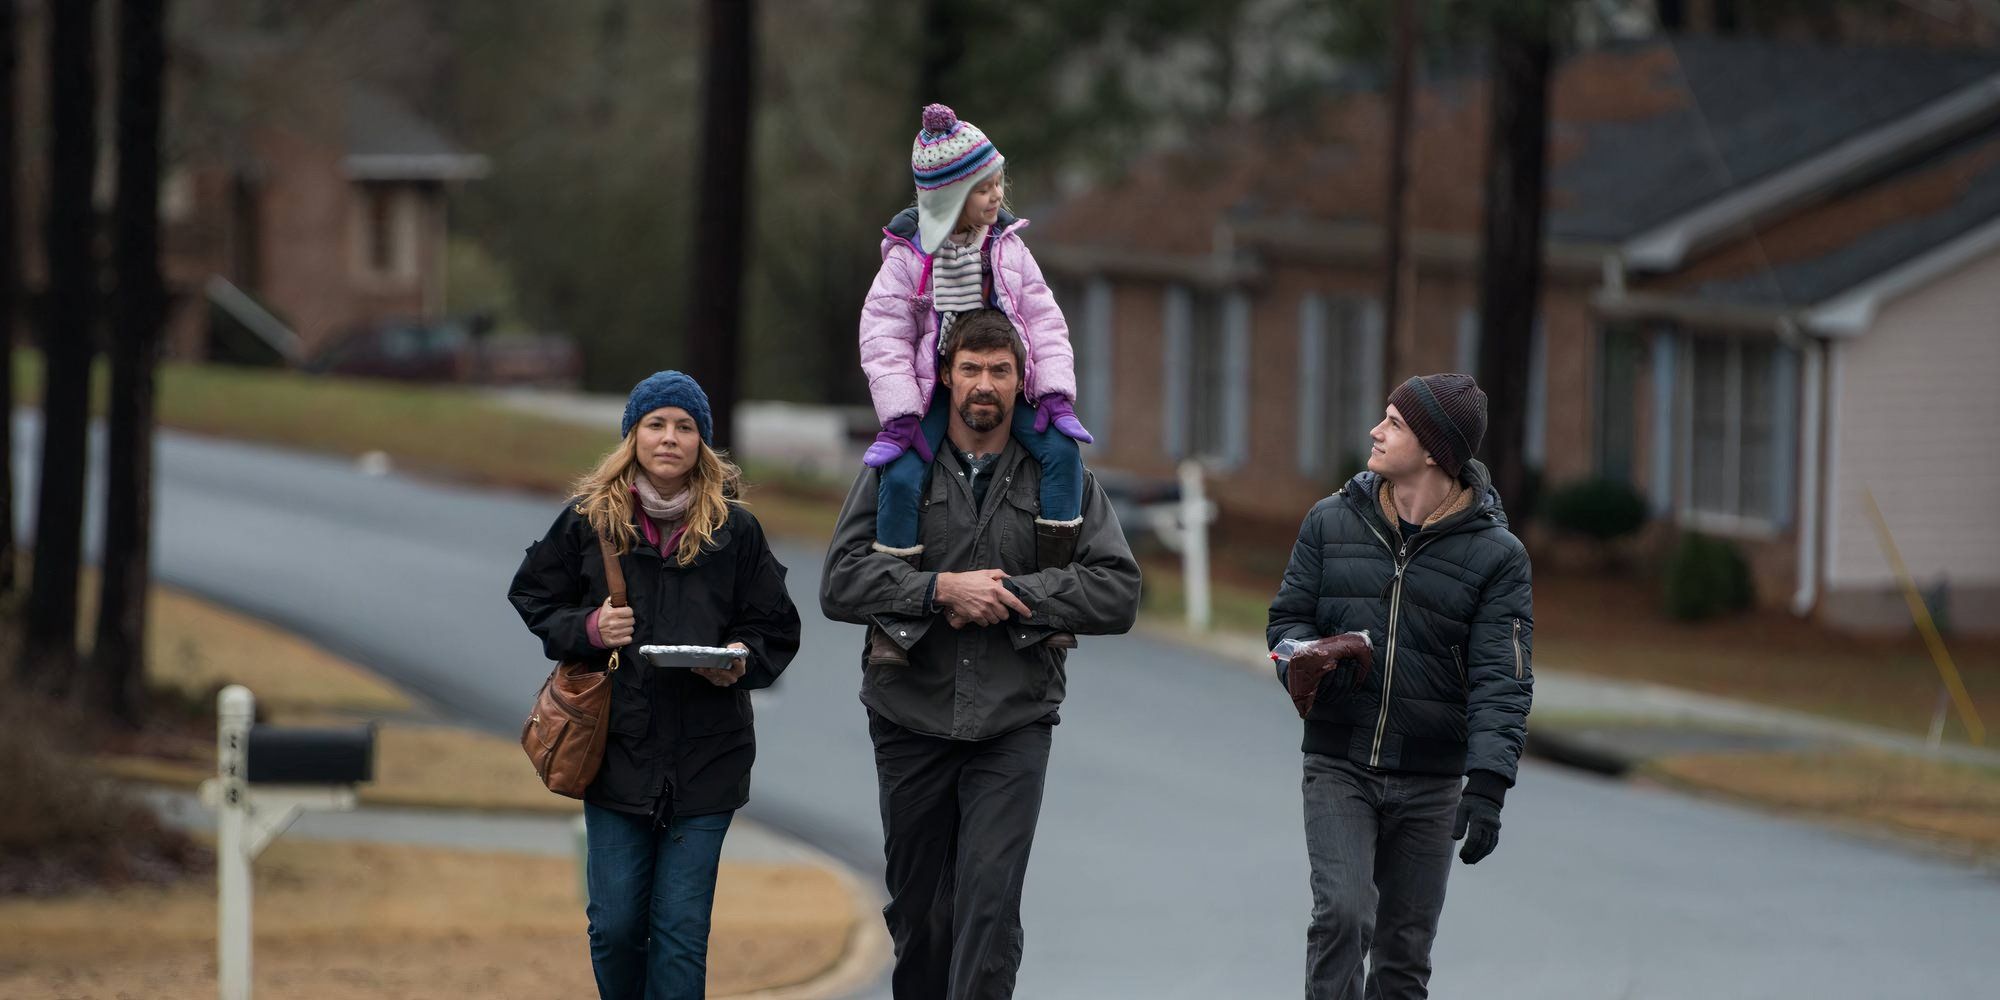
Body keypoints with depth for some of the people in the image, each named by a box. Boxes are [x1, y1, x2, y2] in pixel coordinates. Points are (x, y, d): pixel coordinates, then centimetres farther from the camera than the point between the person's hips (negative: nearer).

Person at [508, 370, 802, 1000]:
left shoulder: (734, 529, 1)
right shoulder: (588, 520, 1)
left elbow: (776, 629, 8)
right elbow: (532, 599, 11)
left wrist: (742, 661, -13)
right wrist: (586, 630, -8)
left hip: (705, 758, -1)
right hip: (616, 752, 1)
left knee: (682, 929, -3)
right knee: (615, 924, 2)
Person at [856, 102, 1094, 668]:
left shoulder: (1007, 248, 4)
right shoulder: (909, 256, -5)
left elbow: (1043, 321, 5)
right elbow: (884, 338, -8)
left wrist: (1055, 393, -7)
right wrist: (901, 414, -18)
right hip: (932, 390, -3)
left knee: (1062, 452, -22)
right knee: (902, 478, -26)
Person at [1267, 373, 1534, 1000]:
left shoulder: (1495, 554, -3)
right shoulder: (1332, 523, 4)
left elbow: (1500, 680, -9)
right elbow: (1287, 617, 11)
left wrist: (1487, 785, -20)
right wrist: (1304, 656, -14)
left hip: (1430, 782, 0)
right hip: (1339, 767, 0)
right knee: (1342, 915, -18)